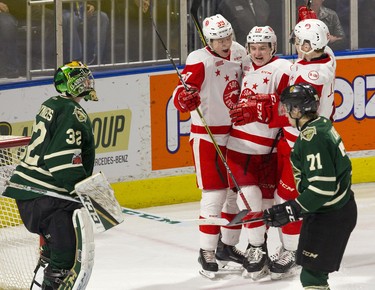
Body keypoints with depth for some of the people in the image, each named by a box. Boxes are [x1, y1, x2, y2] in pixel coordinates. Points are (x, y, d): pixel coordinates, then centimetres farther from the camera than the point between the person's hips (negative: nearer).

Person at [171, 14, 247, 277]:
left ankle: (228, 245, 29)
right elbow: (180, 98, -22)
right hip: (208, 135, -7)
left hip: (235, 133, 7)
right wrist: (185, 97, -43)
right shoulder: (200, 61, -16)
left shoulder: (239, 53, 3)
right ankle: (207, 252, -2)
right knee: (215, 193, -10)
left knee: (237, 190, 13)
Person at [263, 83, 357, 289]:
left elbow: (323, 187, -28)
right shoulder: (321, 125, 6)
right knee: (315, 273, 20)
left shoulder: (311, 138, -24)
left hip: (331, 216, -10)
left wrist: (292, 210, -25)